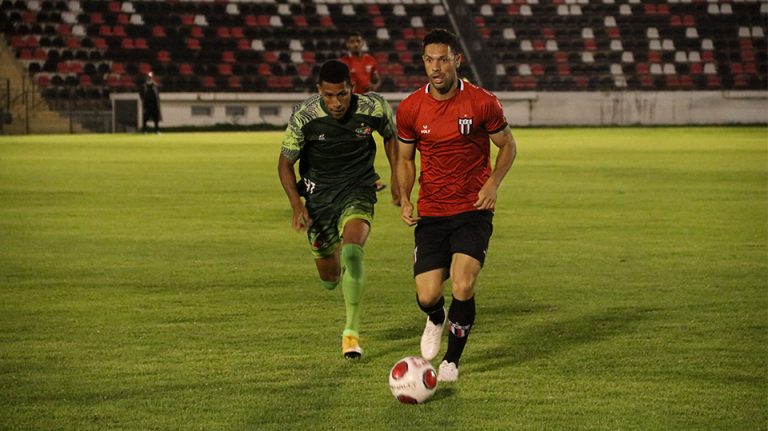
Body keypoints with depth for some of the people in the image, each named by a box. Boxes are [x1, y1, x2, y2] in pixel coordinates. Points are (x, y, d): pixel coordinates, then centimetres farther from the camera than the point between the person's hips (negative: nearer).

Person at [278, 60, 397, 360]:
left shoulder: (373, 108, -18)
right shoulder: (304, 116, -19)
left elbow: (392, 136, 6)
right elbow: (285, 163, -6)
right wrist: (297, 205, -18)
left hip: (357, 189, -1)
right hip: (319, 193, 1)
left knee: (352, 250, -29)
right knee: (329, 277, 9)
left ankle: (351, 331, -19)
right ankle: (337, 270, 51)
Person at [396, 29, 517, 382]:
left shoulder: (482, 102, -9)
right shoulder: (410, 108, -2)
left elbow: (507, 146, 6)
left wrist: (493, 183, -11)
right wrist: (405, 199, -4)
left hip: (473, 211, -2)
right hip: (431, 214, 2)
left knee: (463, 289, -19)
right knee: (427, 297, -6)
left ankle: (452, 359, 7)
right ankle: (436, 320, 35)